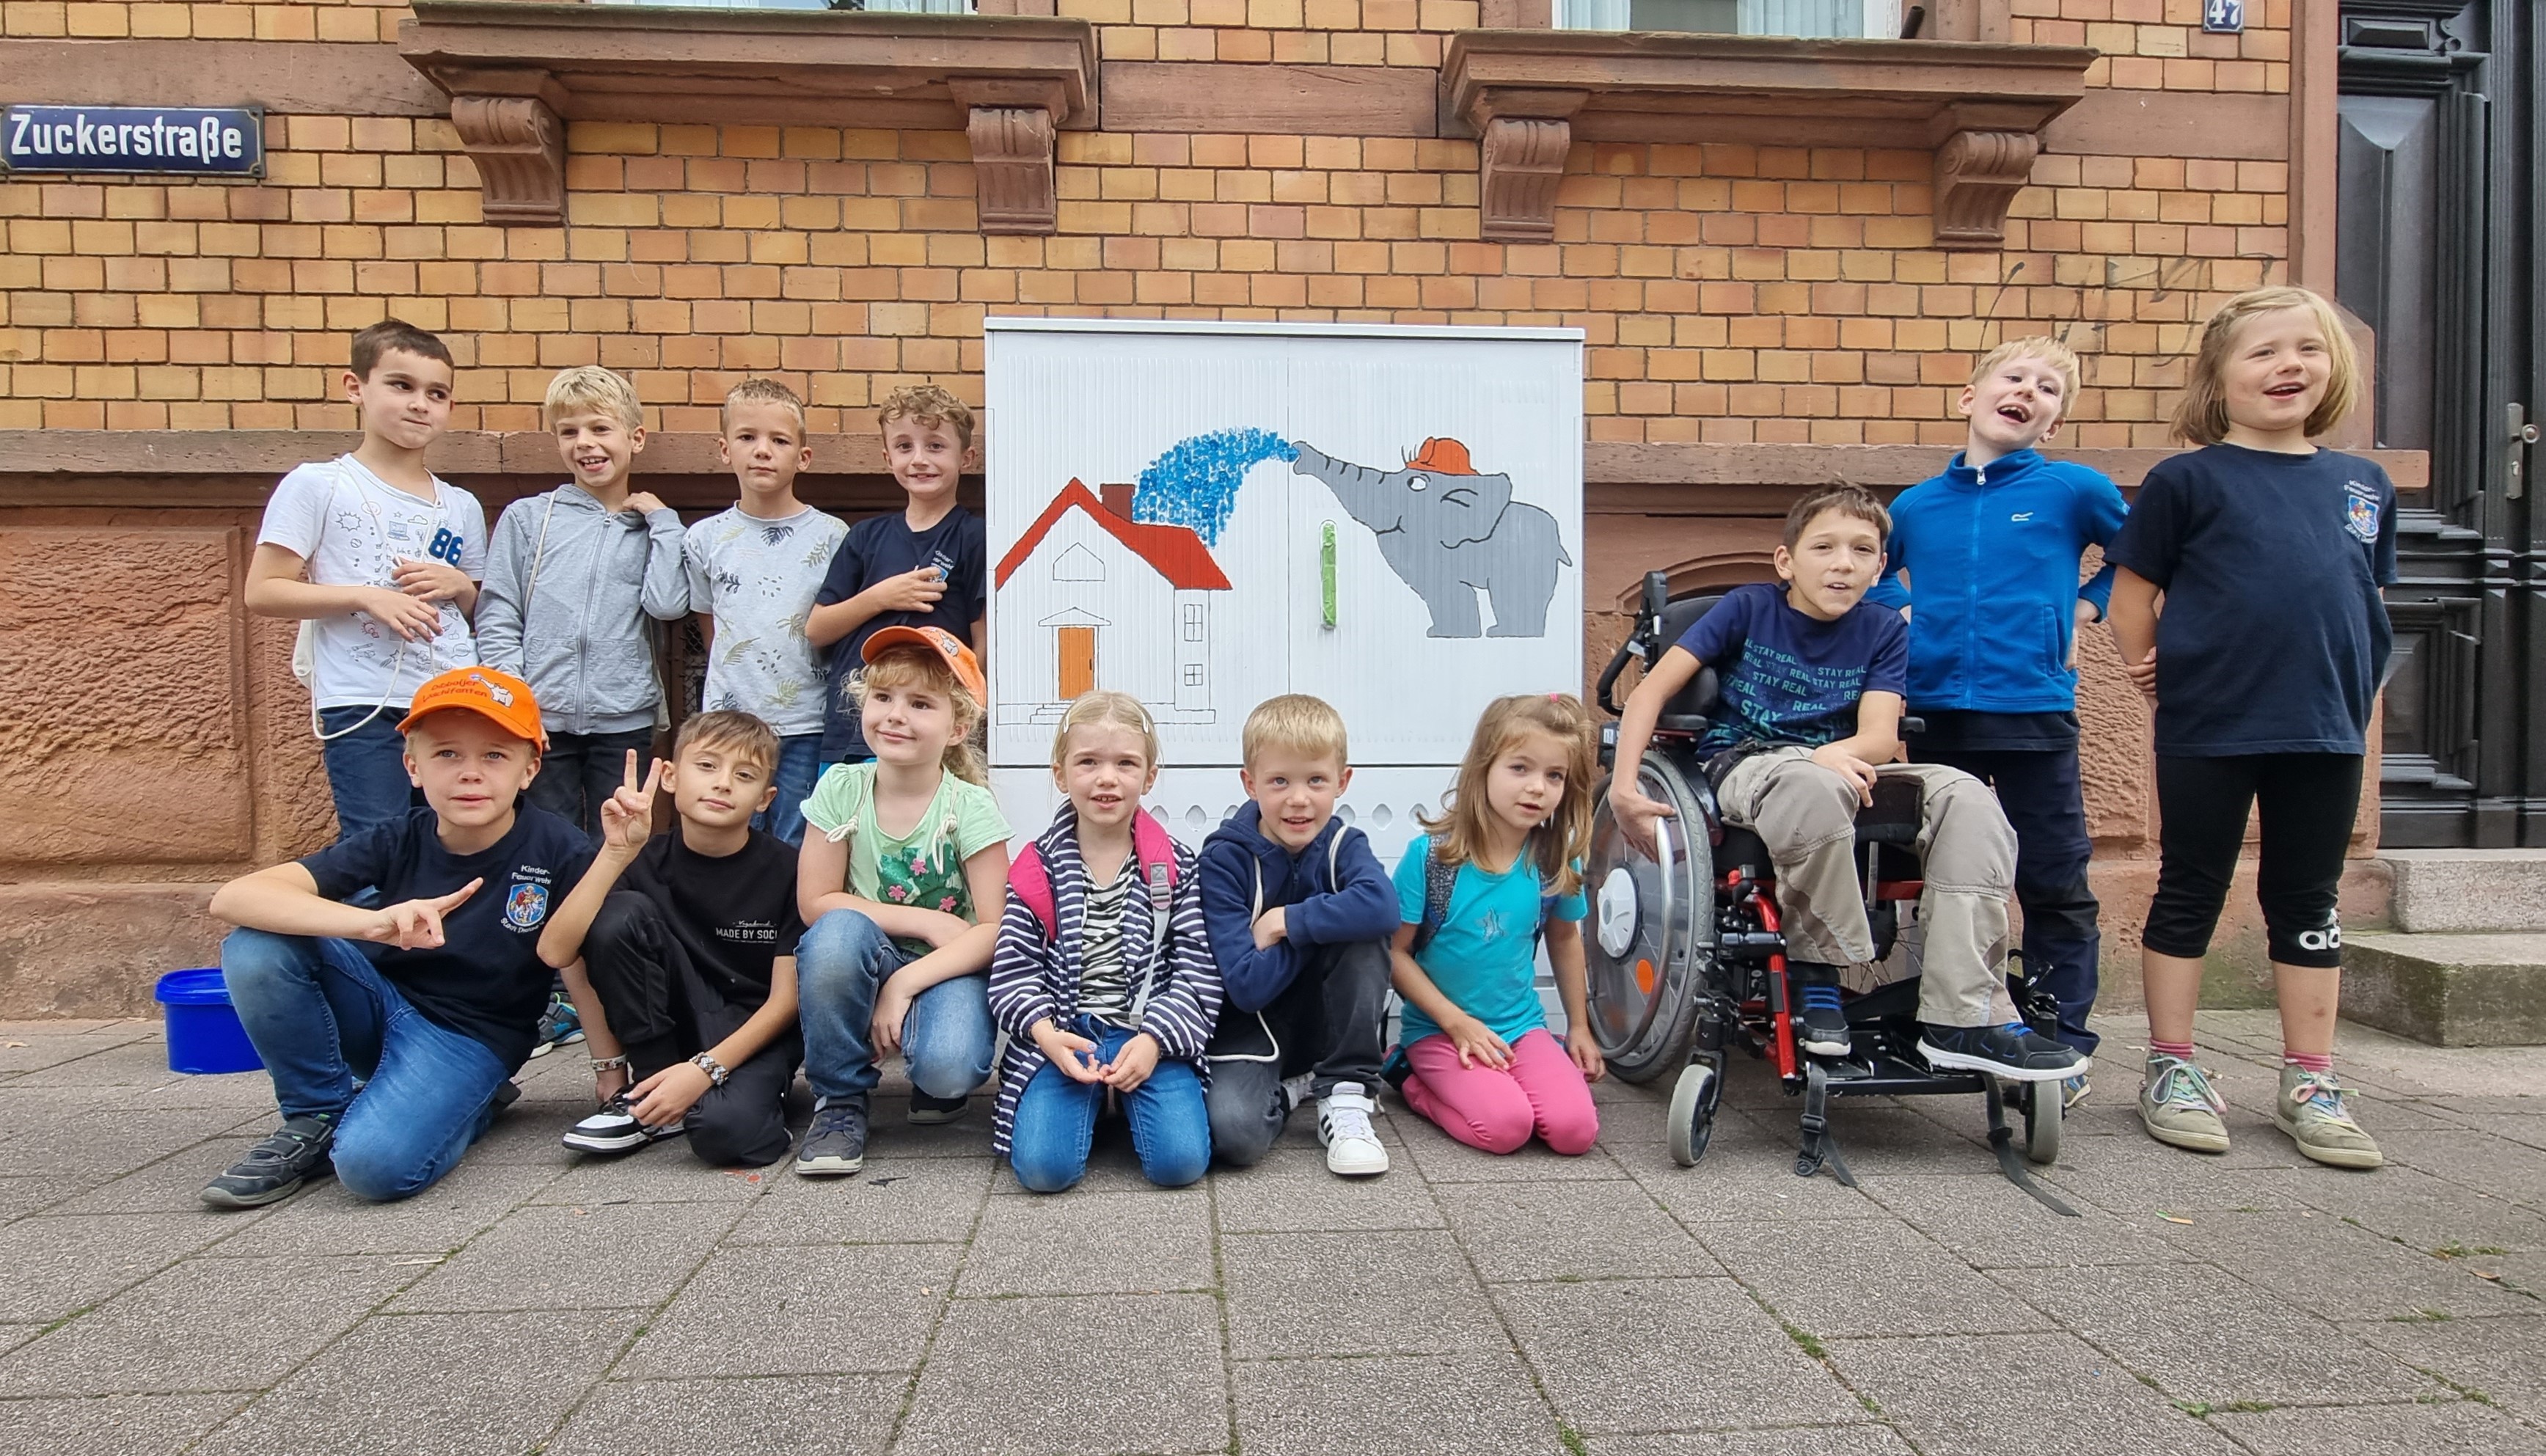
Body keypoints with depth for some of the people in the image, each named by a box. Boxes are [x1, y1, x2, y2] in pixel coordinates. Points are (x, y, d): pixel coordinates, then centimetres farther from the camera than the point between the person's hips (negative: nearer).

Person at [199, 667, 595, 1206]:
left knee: (376, 1165, -32)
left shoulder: (557, 852, -17)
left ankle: (467, 1104, 2)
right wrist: (373, 923, -39)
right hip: (379, 1010, 4)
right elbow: (233, 898, -22)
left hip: (469, 1039, -4)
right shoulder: (398, 843, -11)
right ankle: (320, 1116, -3)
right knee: (256, 947, -21)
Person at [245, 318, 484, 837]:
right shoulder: (318, 486, 0)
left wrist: (459, 585, -1)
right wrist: (365, 596, -15)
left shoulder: (462, 507, 13)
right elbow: (262, 591, -4)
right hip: (364, 713, -4)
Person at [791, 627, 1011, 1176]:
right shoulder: (841, 788, -7)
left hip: (947, 969, -2)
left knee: (948, 1067, -33)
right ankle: (840, 1101, -10)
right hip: (862, 967, 2)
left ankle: (937, 1085, 9)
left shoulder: (970, 807, -13)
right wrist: (925, 922, -17)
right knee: (839, 931, -32)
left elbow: (995, 930, -16)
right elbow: (815, 902, -9)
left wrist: (904, 984, -24)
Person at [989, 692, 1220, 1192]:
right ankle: (1091, 1101, 12)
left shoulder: (1176, 869, 3)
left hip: (1151, 1036, 0)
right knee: (1042, 1166, -21)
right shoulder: (1038, 870, 3)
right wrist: (1044, 1032, -16)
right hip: (1061, 1037, 0)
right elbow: (1013, 970, 2)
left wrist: (1155, 1039, -14)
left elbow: (1197, 971, 0)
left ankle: (1126, 1101, 13)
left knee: (1181, 1161, -20)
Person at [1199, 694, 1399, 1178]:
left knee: (1365, 939, -26)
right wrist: (1325, 919, -20)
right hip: (1255, 1024, -2)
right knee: (1233, 1131, -31)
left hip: (1325, 1022, 3)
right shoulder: (1224, 858, -15)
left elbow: (1383, 907, -33)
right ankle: (1293, 1089, 4)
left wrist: (1287, 921, -28)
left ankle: (1346, 1097, -14)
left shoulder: (1344, 844, -7)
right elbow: (1248, 987, -23)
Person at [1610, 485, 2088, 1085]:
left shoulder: (1883, 631, 6)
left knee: (1967, 798, -21)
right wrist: (1624, 781, -23)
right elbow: (1651, 690, -8)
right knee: (1813, 787, -40)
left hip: (1840, 767, 4)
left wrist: (1839, 753, -32)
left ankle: (1959, 1020, -25)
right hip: (1743, 762, -4)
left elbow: (1879, 737, -7)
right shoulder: (1749, 607, -2)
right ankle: (1814, 966, -18)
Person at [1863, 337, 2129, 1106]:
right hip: (1933, 711, 3)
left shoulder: (2073, 489, 1)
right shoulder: (1915, 504, 8)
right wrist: (1902, 613, 7)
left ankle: (2062, 1044, 15)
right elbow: (1870, 572, 25)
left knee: (2055, 885, 3)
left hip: (2034, 712, -3)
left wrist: (2084, 607, 3)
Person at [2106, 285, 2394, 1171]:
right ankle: (2172, 1072, 17)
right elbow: (2130, 597, -3)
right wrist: (2167, 687, -1)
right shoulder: (2187, 481, -5)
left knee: (2308, 905, 12)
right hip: (2209, 734, -4)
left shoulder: (2365, 485, 9)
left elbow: (2368, 606, 16)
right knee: (2189, 894, 6)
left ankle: (2310, 1086, 23)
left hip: (2327, 733, 4)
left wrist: (2360, 706, 9)